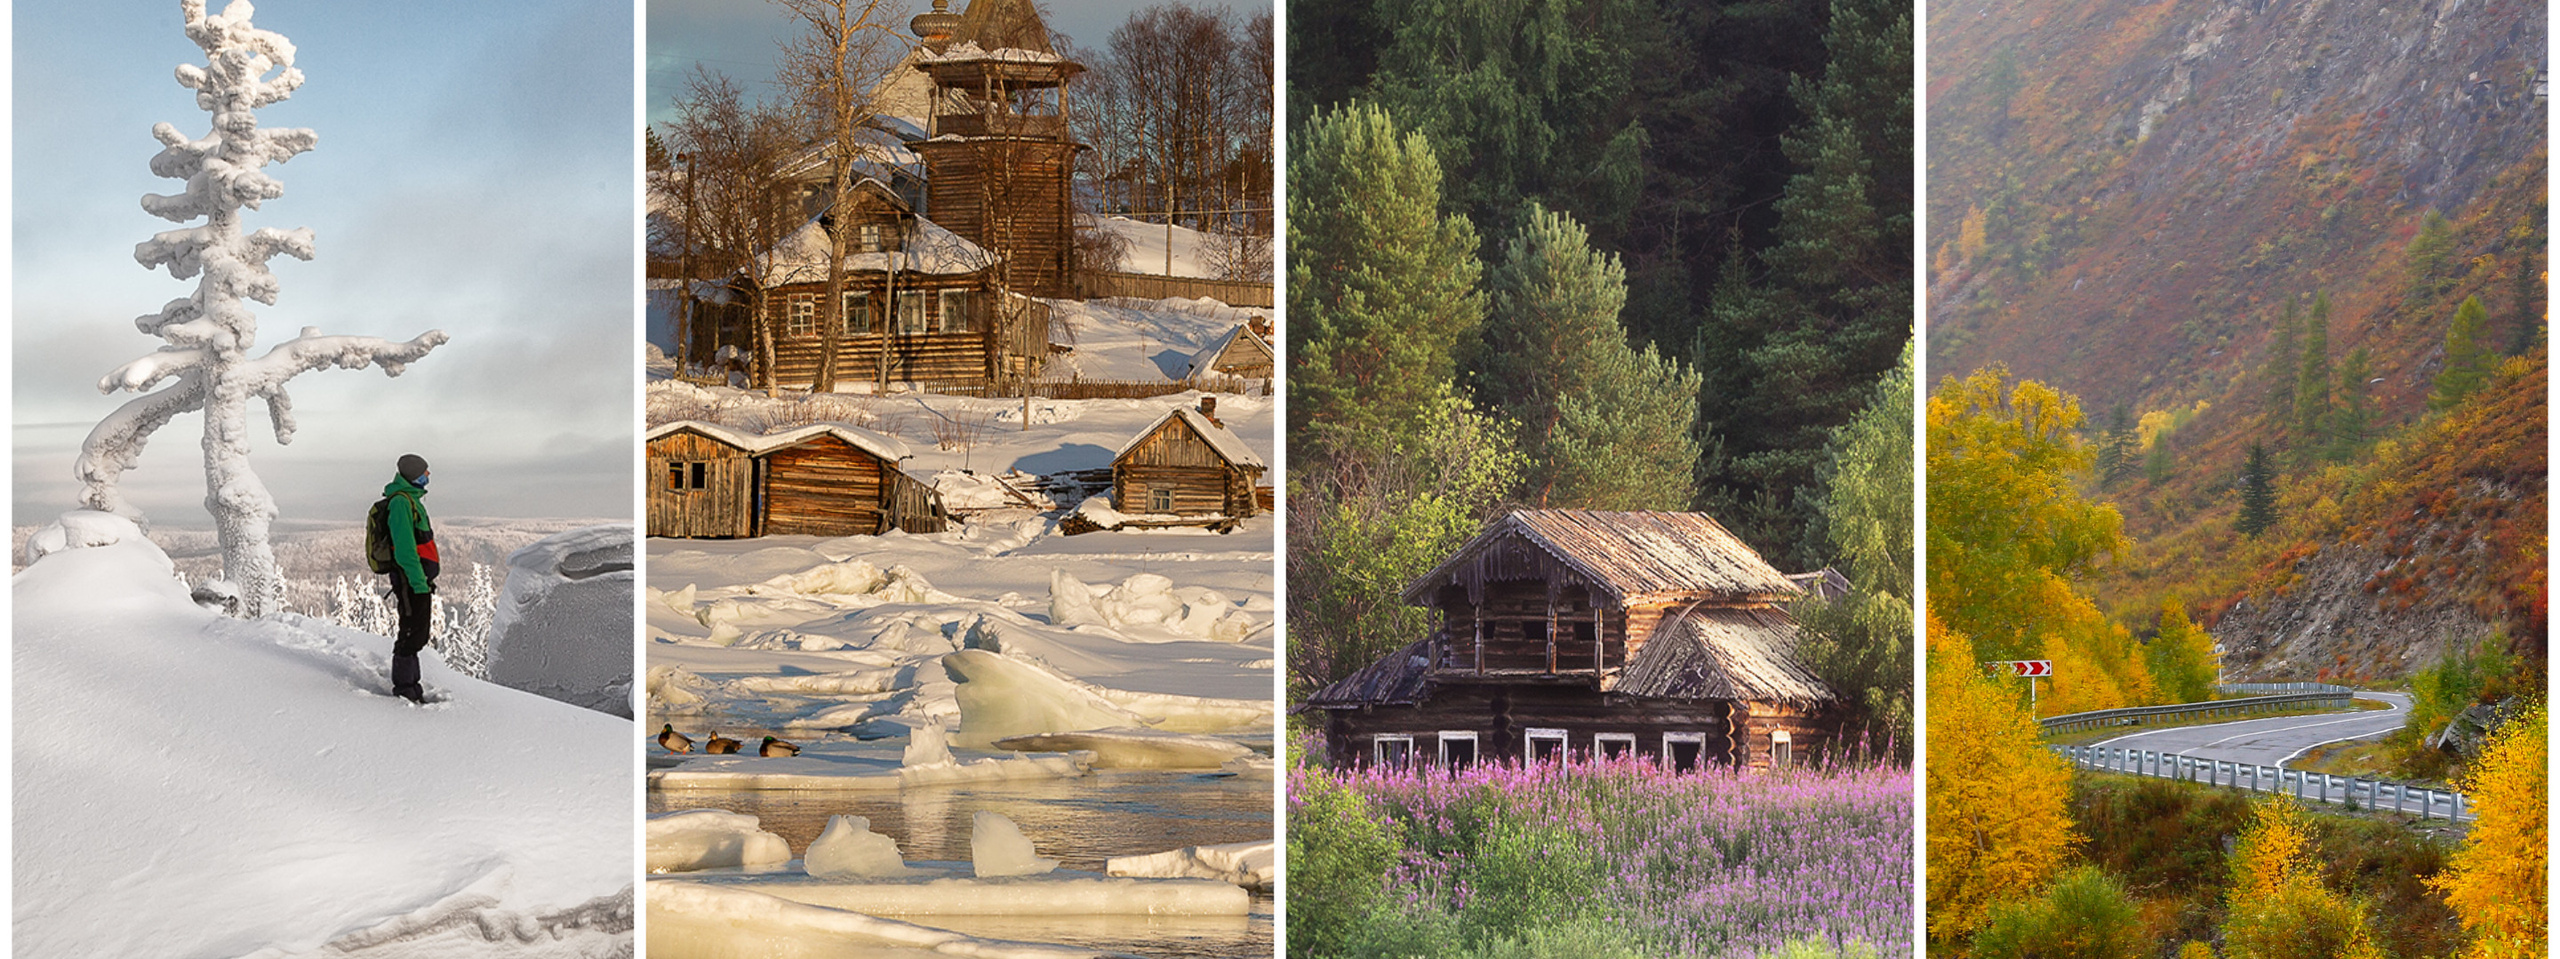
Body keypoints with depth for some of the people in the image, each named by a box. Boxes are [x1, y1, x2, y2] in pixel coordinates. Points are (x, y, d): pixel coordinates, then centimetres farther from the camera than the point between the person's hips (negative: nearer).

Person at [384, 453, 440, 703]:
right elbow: (404, 548, -22)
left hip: (419, 579, 11)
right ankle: (404, 689, -2)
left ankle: (410, 686, 23)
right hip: (411, 579, -11)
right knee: (413, 633, -7)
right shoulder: (401, 502, -15)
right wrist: (419, 582, -24)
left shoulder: (410, 500, 18)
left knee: (417, 634, 15)